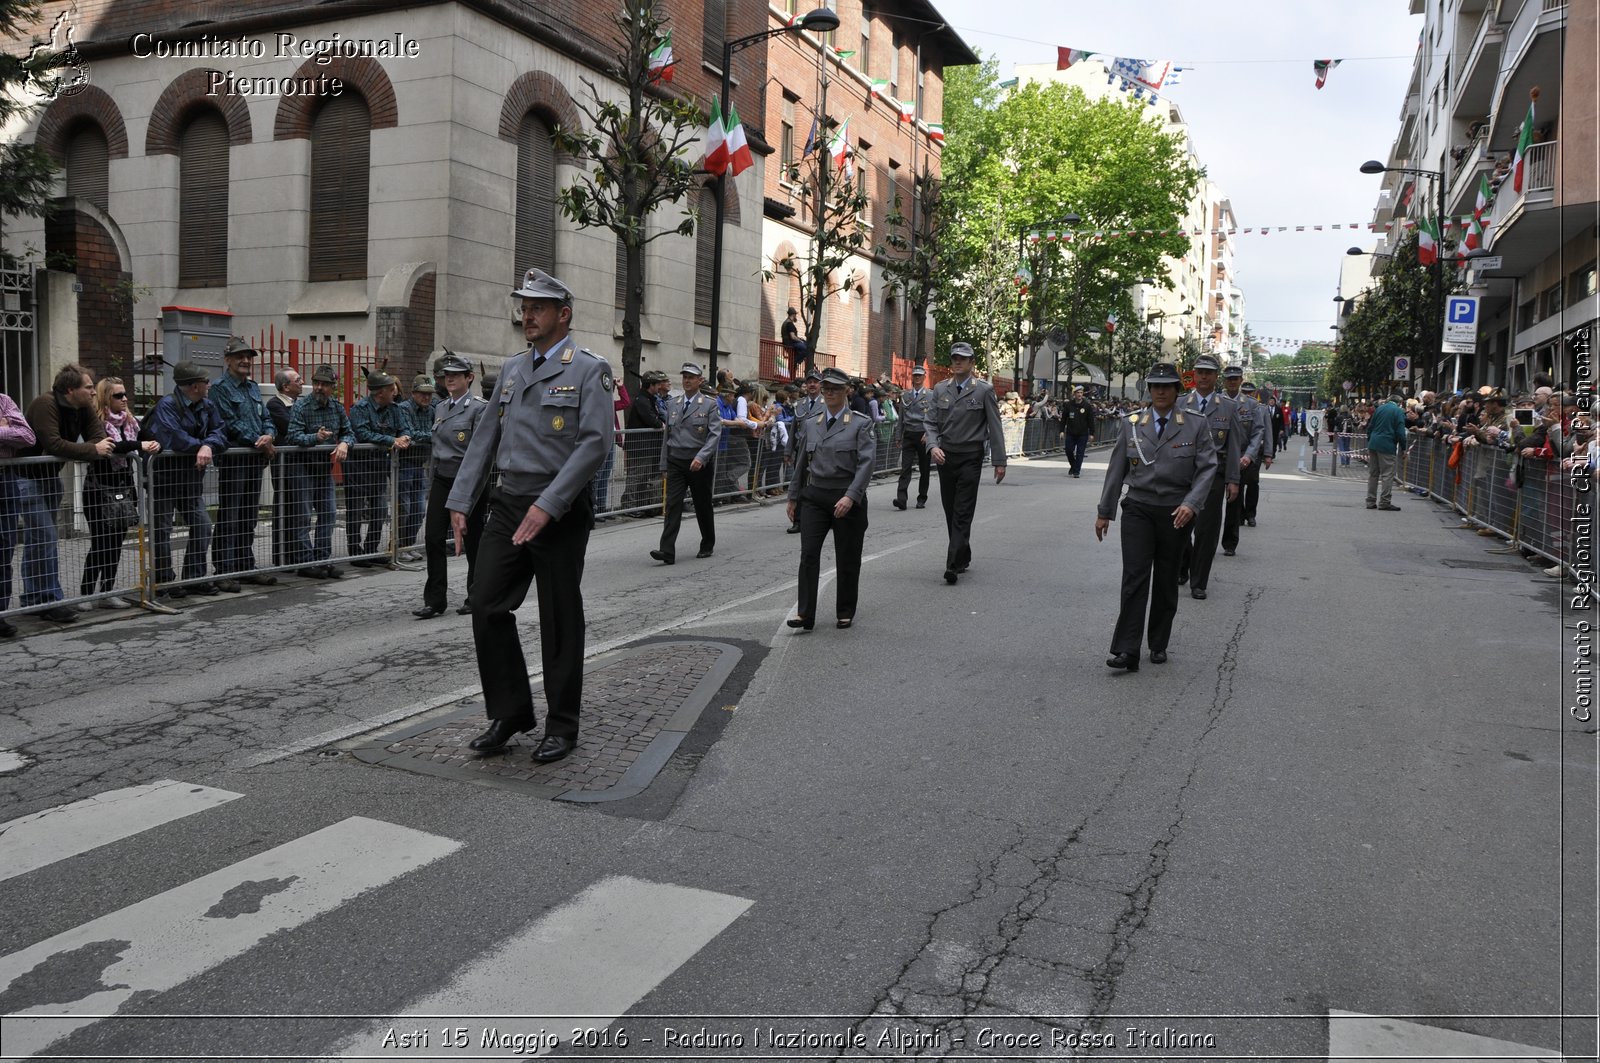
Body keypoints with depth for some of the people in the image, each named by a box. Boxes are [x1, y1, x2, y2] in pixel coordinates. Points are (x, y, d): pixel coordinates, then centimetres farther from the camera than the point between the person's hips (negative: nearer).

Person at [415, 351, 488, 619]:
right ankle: (434, 601, 5)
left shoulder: (478, 408, -9)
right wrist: (431, 483, 17)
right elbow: (436, 446, 19)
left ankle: (476, 599, 20)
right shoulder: (440, 407, 12)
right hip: (441, 480, 6)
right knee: (433, 538, -1)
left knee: (473, 541, 6)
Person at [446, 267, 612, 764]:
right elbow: (485, 437, 14)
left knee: (560, 620, 3)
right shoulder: (511, 369, 14)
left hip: (561, 512, -6)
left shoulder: (590, 369, -6)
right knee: (487, 606, 2)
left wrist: (547, 506, -23)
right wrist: (461, 502, 5)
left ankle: (562, 727, 17)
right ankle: (510, 713, 18)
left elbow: (596, 442, -17)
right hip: (508, 503, 6)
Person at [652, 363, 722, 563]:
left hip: (699, 464, -3)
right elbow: (667, 436, 14)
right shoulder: (672, 405, 11)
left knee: (703, 506, 10)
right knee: (672, 505, -8)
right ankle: (667, 551, -14)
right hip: (675, 463, 3)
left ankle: (707, 545, 28)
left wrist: (701, 457, -25)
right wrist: (664, 464, 10)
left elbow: (715, 435, -12)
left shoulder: (710, 405, -2)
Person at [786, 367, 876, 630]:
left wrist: (851, 496, -24)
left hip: (847, 499, -3)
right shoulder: (812, 425, 10)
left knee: (847, 559, 6)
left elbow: (866, 462, -14)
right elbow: (802, 462, 18)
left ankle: (846, 613, 22)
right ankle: (805, 614, -5)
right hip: (814, 497, 3)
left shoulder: (861, 424, -4)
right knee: (808, 554, -7)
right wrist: (793, 497, 18)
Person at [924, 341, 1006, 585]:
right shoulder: (940, 389, 7)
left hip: (970, 457, -4)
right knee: (950, 511, 11)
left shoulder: (983, 390, -3)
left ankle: (953, 565, -11)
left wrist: (999, 461, -6)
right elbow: (932, 423, 7)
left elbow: (994, 427, -3)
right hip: (945, 457, 4)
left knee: (963, 512, -8)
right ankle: (963, 556, 26)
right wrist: (933, 446, -13)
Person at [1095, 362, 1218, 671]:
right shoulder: (1131, 425, 5)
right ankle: (1126, 651, -12)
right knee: (1134, 577, -10)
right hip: (1138, 509, 0)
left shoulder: (1196, 426, 0)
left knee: (1166, 581, 10)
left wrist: (1190, 504, -20)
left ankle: (1159, 645, 24)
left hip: (1175, 513, 0)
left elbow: (1207, 468, -5)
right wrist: (1104, 512, 8)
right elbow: (1116, 470, 8)